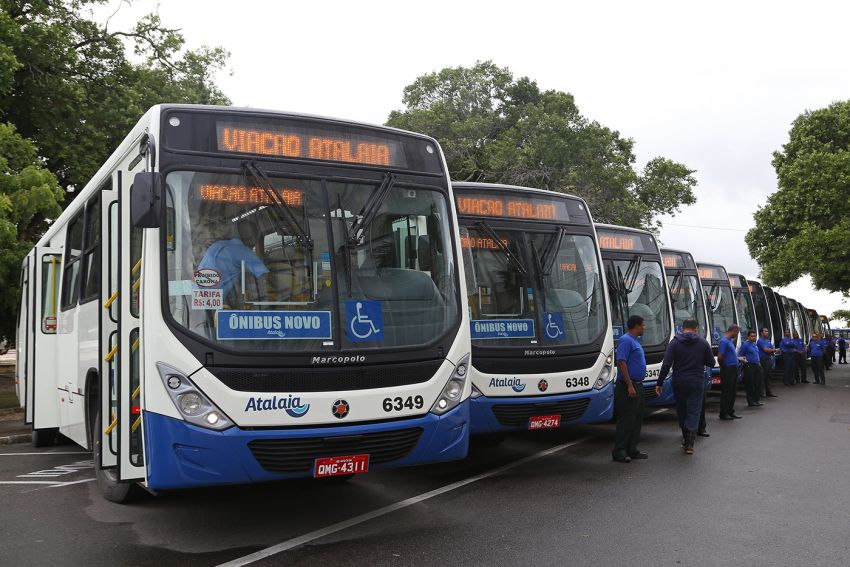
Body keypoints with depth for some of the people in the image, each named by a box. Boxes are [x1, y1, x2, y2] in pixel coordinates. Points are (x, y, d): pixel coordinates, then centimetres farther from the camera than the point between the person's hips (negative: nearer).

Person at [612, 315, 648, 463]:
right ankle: (619, 452, -2)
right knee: (626, 419, -7)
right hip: (628, 386, -10)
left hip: (637, 386, 10)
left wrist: (637, 385, 19)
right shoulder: (626, 340, -14)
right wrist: (630, 386, -23)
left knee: (637, 419, 12)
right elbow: (621, 363, -21)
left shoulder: (634, 341, 17)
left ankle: (632, 449, 19)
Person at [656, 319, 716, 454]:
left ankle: (685, 439, 27)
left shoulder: (675, 342, -3)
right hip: (697, 382, 0)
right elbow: (711, 363, 5)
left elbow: (666, 365, -10)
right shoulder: (703, 342, 0)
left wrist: (659, 383, -7)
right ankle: (689, 444, -7)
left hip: (679, 382, 0)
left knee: (681, 410, 16)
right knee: (694, 412, 2)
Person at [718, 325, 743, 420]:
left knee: (733, 392, 14)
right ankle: (723, 413, 2)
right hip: (728, 370, -10)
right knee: (726, 392, -4)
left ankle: (730, 412, 22)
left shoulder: (730, 341, 15)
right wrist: (724, 367, -8)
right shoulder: (724, 341, -16)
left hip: (733, 370, 10)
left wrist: (739, 359, 16)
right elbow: (720, 357, -19)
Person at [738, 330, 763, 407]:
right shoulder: (745, 344, -8)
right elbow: (739, 355, -10)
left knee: (757, 384, 8)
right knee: (749, 385, -5)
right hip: (749, 366, -8)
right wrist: (744, 360, -25)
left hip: (756, 365, 8)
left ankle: (756, 400, 17)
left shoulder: (755, 344, 17)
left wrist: (758, 363, 20)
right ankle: (750, 402, -1)